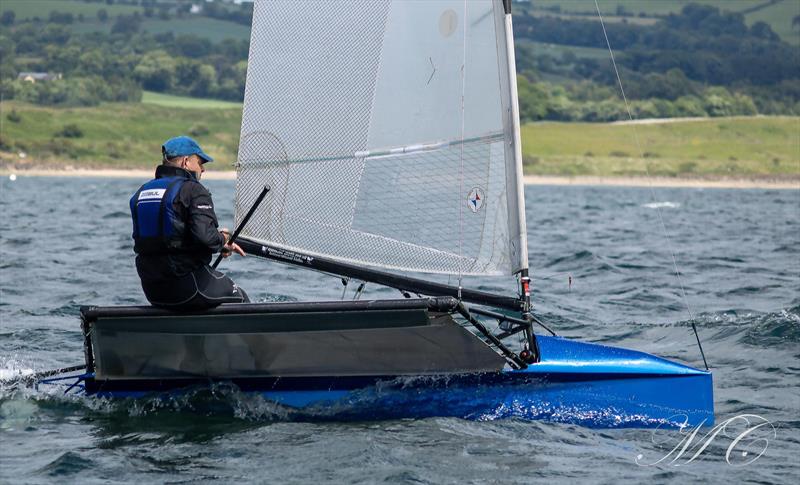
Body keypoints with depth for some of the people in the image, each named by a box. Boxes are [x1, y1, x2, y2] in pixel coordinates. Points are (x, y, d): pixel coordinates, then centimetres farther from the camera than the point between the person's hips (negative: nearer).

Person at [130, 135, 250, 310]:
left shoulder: (140, 193, 12)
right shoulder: (193, 190, -11)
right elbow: (205, 235, -24)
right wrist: (222, 240, 0)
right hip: (188, 287, -7)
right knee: (240, 298, 18)